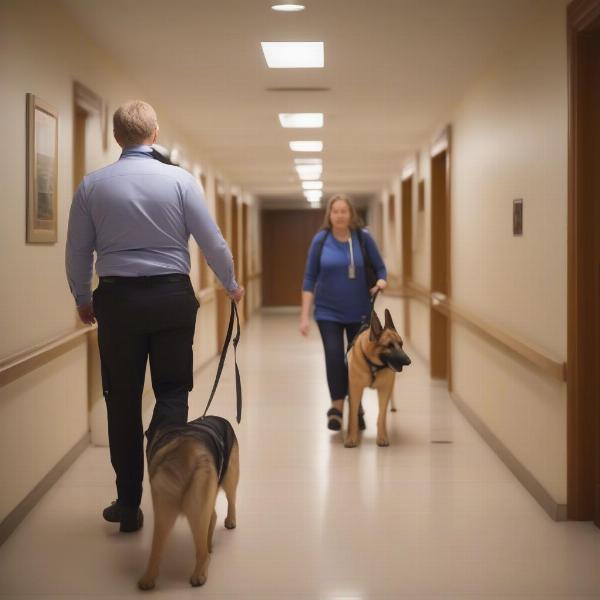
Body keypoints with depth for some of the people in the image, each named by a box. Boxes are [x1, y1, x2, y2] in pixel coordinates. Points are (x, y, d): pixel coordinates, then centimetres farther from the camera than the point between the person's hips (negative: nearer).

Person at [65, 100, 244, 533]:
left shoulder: (92, 185, 0)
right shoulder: (180, 180, -4)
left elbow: (77, 252, 7)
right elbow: (212, 242, -1)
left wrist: (83, 299, 23)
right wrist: (232, 286, 16)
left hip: (117, 300, 1)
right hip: (171, 297, -1)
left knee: (123, 401, 9)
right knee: (172, 390, 9)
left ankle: (129, 504, 15)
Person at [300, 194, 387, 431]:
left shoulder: (363, 238, -4)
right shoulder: (321, 240, -4)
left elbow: (379, 267, 4)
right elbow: (310, 278, -2)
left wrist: (381, 281, -20)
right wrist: (305, 315, -5)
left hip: (359, 311, 1)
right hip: (328, 311, -1)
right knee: (334, 356, -13)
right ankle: (337, 406, 2)